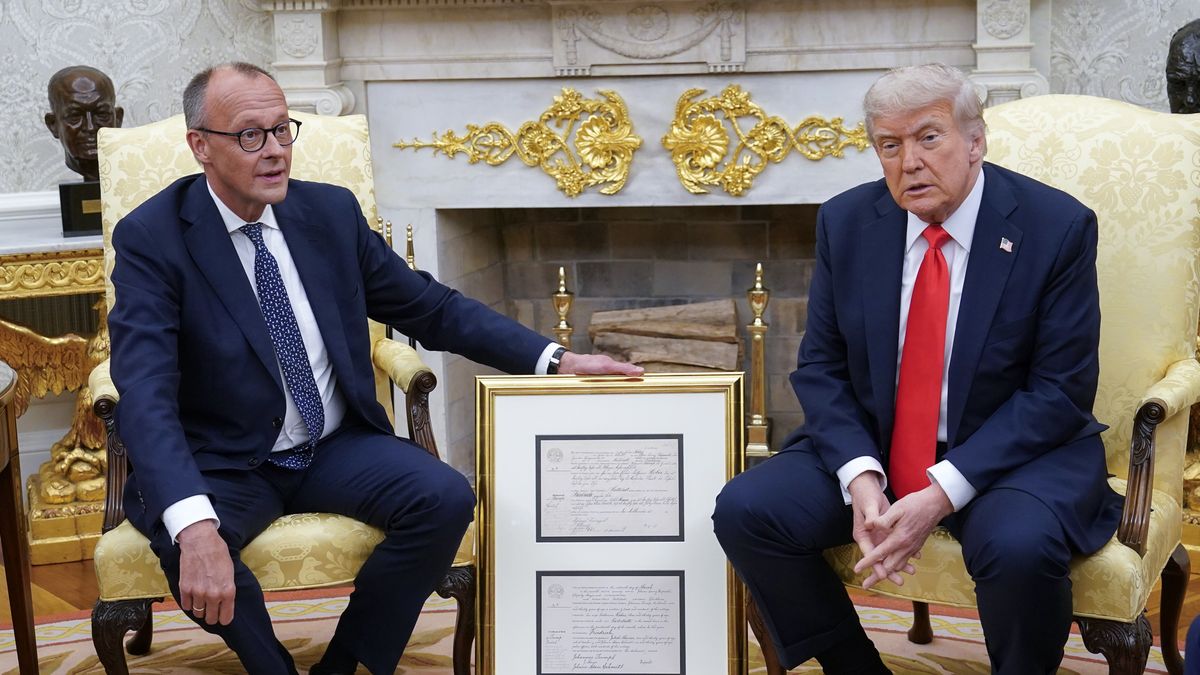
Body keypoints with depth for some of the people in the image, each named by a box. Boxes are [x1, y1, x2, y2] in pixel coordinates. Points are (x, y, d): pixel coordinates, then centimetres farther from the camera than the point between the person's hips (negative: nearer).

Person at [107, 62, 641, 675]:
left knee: (446, 498, -22)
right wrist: (195, 526, -42)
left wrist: (556, 360, -3)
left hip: (336, 449, 4)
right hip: (224, 464, -4)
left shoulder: (331, 211, 2)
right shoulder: (151, 238, -13)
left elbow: (431, 307, 9)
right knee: (194, 550, -34)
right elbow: (146, 392, -25)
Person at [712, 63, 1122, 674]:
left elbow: (1059, 390, -12)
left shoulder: (1057, 227, -11)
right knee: (743, 511, -17)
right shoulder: (847, 222, 0)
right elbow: (821, 367, 3)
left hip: (1015, 452, -4)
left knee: (1021, 545, -35)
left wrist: (942, 493, -23)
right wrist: (860, 476, -17)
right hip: (869, 446, 4)